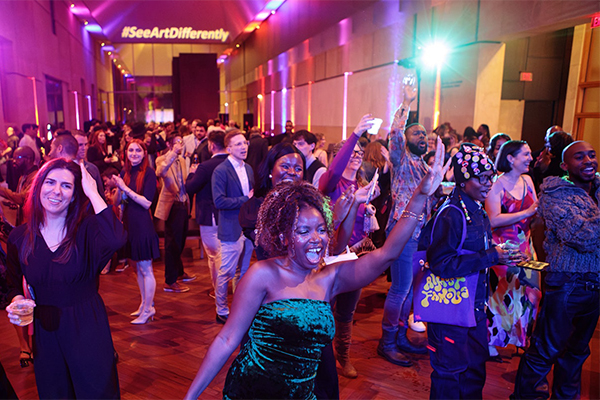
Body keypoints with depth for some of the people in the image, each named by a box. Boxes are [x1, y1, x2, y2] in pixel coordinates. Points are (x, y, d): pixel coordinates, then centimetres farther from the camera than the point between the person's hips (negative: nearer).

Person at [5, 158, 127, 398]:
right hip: (45, 331, 3)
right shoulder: (19, 237, -2)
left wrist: (93, 193, -30)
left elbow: (116, 239, -39)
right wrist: (17, 301, -10)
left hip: (87, 329, -3)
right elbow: (16, 284, 13)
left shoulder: (86, 229, -14)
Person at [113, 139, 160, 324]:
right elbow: (118, 201, 14)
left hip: (142, 224, -7)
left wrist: (126, 188, -16)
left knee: (146, 269, 2)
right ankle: (144, 304, 30)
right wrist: (118, 187, -1)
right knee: (138, 268, 17)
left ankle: (148, 310, 14)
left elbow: (147, 202, -17)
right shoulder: (125, 172, 7)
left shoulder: (148, 172, -10)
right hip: (129, 223, 7)